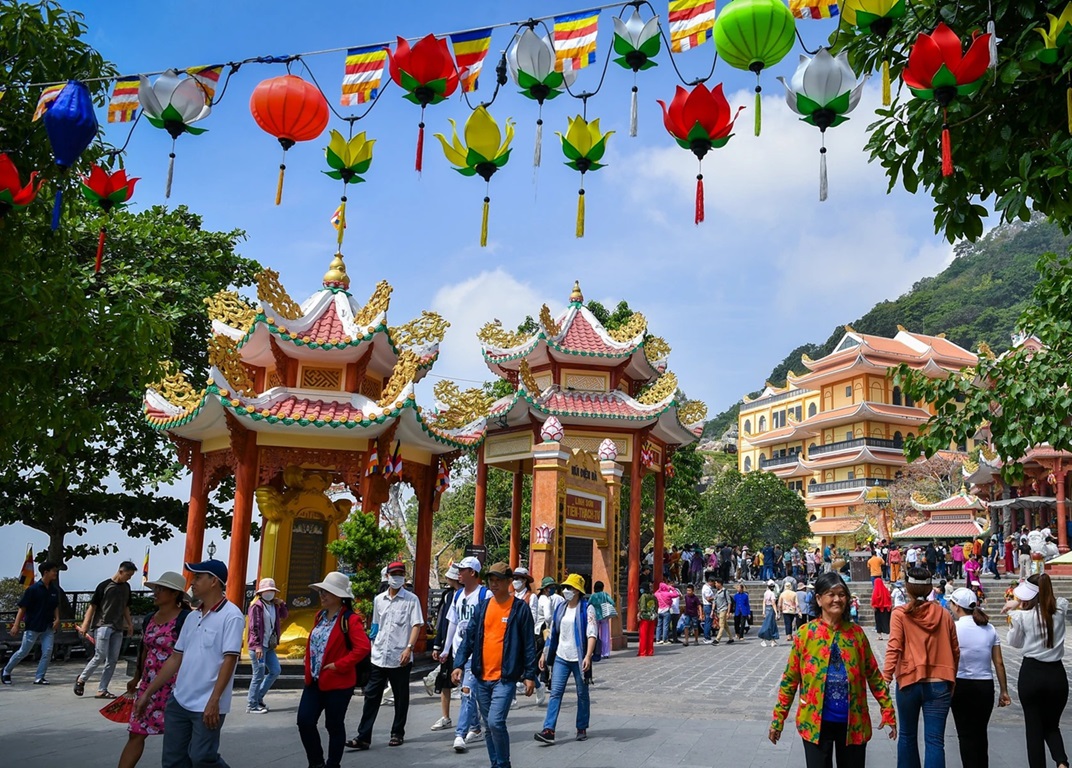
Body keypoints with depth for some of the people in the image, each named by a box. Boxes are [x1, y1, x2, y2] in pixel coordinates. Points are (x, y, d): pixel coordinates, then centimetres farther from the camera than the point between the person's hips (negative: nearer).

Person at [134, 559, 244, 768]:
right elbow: (176, 658, 16)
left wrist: (214, 701, -23)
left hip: (207, 706, -8)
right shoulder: (193, 617, 12)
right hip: (178, 701, 8)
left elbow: (229, 660, -17)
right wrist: (148, 693, 15)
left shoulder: (231, 616, -11)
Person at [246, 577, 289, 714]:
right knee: (259, 675, -3)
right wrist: (258, 646, -21)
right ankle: (252, 705, 8)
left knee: (275, 671, 12)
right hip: (258, 646, -9)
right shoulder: (257, 606, -13)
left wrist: (282, 604, 6)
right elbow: (254, 627, -17)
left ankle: (258, 697, 24)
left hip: (269, 646, 9)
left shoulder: (273, 605, 11)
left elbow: (284, 616, 24)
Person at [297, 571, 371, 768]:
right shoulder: (320, 615, 9)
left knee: (334, 726, 6)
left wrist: (339, 665, -22)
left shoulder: (350, 620, -15)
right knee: (304, 721, 3)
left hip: (337, 683, -7)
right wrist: (309, 667, 8)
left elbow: (362, 648, -24)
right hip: (314, 680, 7)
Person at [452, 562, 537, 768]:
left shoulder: (520, 609, -5)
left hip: (505, 677, -5)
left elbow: (529, 644, -4)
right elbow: (469, 637, 7)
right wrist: (459, 664, -3)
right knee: (489, 726, 12)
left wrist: (530, 675, -7)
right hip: (482, 677, 5)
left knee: (496, 722, -16)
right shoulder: (482, 607, 8)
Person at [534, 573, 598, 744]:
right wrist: (544, 654, 12)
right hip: (561, 658, 5)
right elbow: (552, 633, 15)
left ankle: (582, 728, 21)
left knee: (582, 694, 9)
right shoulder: (560, 608, 10)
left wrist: (588, 656, -27)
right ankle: (549, 730, -9)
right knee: (555, 693, -4)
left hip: (579, 659, -4)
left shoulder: (586, 608, -8)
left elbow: (591, 634, -16)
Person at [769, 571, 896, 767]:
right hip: (816, 722, -2)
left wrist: (888, 711, 4)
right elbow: (790, 678, -1)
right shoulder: (805, 633, -6)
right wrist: (778, 718, -2)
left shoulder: (856, 632, 1)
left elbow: (873, 674, 8)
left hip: (853, 722, 2)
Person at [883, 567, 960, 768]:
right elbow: (955, 651, 12)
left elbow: (894, 648, -14)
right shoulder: (944, 614, 5)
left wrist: (886, 677, -16)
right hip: (938, 684, 1)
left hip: (909, 682, -1)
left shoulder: (900, 614, -4)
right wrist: (951, 680, 25)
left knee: (907, 735, 16)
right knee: (935, 740, -1)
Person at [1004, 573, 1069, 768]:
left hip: (1031, 673, -3)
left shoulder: (1022, 615, -11)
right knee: (1052, 725, 18)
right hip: (1056, 674, 3)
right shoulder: (1061, 608, -3)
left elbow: (1014, 642, 5)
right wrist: (1019, 604, 20)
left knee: (1034, 728, 9)